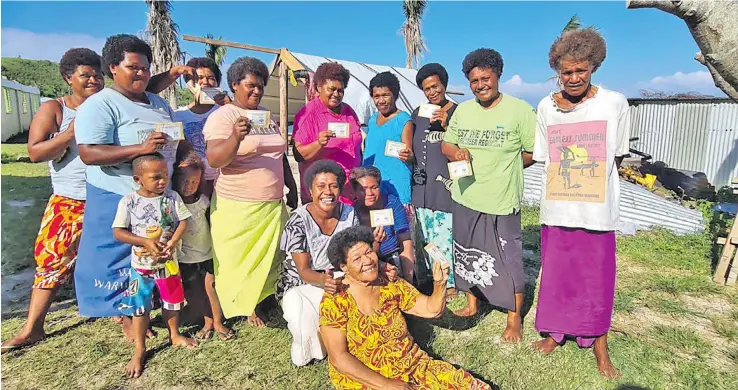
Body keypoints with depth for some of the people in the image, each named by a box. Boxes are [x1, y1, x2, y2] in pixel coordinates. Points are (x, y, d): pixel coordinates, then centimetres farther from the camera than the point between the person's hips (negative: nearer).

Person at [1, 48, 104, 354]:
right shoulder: (53, 109, 0)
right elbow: (35, 152, -7)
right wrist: (72, 131, -18)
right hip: (68, 202, 0)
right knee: (50, 257, 2)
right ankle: (32, 328, 16)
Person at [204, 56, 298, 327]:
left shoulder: (268, 115, 14)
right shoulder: (222, 116, -6)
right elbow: (214, 160, -18)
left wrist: (292, 187, 20)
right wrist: (235, 137, -34)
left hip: (273, 205, 6)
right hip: (237, 208, -6)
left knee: (269, 258, 11)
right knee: (236, 263, 3)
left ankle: (252, 305, 30)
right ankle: (232, 309, 23)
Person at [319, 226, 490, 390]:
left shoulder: (392, 285, -1)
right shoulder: (335, 301, -14)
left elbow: (432, 309, 4)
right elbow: (339, 358, -16)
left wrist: (439, 283, -16)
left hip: (412, 364, 5)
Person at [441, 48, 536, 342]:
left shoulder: (519, 110, -9)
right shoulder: (462, 110, 7)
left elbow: (535, 152, -6)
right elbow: (446, 144, 13)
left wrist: (503, 168, -6)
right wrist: (455, 152, -9)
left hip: (502, 202, -5)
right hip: (465, 198, 5)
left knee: (508, 260, 5)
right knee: (467, 255, 18)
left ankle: (514, 320, 25)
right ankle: (472, 304, 40)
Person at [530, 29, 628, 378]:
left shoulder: (615, 103, -5)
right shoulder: (546, 107, 0)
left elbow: (617, 157, 4)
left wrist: (593, 179, 0)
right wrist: (565, 179, 2)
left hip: (597, 210, -1)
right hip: (556, 209, 2)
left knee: (597, 279, 9)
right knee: (556, 274, 13)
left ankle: (600, 348, 28)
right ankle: (556, 333, 34)